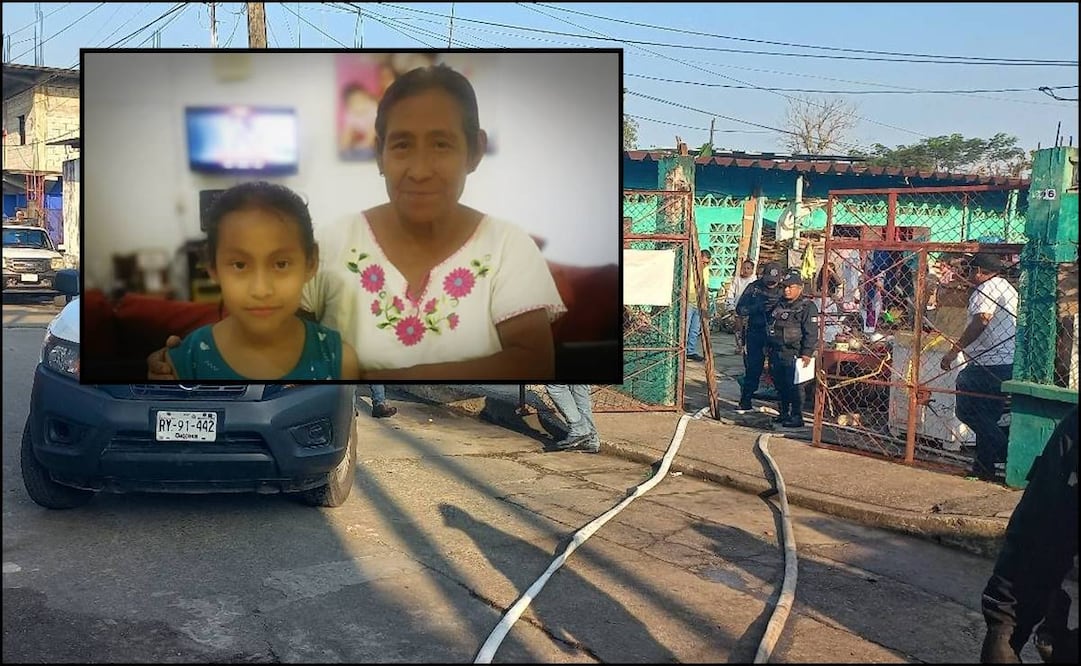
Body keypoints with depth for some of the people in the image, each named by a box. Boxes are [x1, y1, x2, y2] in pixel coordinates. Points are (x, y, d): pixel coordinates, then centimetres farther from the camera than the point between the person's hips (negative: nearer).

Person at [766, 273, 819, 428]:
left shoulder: (807, 307, -7)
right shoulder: (780, 305, 16)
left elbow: (811, 333, -13)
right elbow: (771, 325, 26)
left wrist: (807, 353, -19)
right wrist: (770, 348, 22)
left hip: (793, 354, -8)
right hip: (776, 353, 8)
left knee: (794, 386, -5)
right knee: (780, 384, 14)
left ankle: (797, 417, 1)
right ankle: (784, 413, 26)